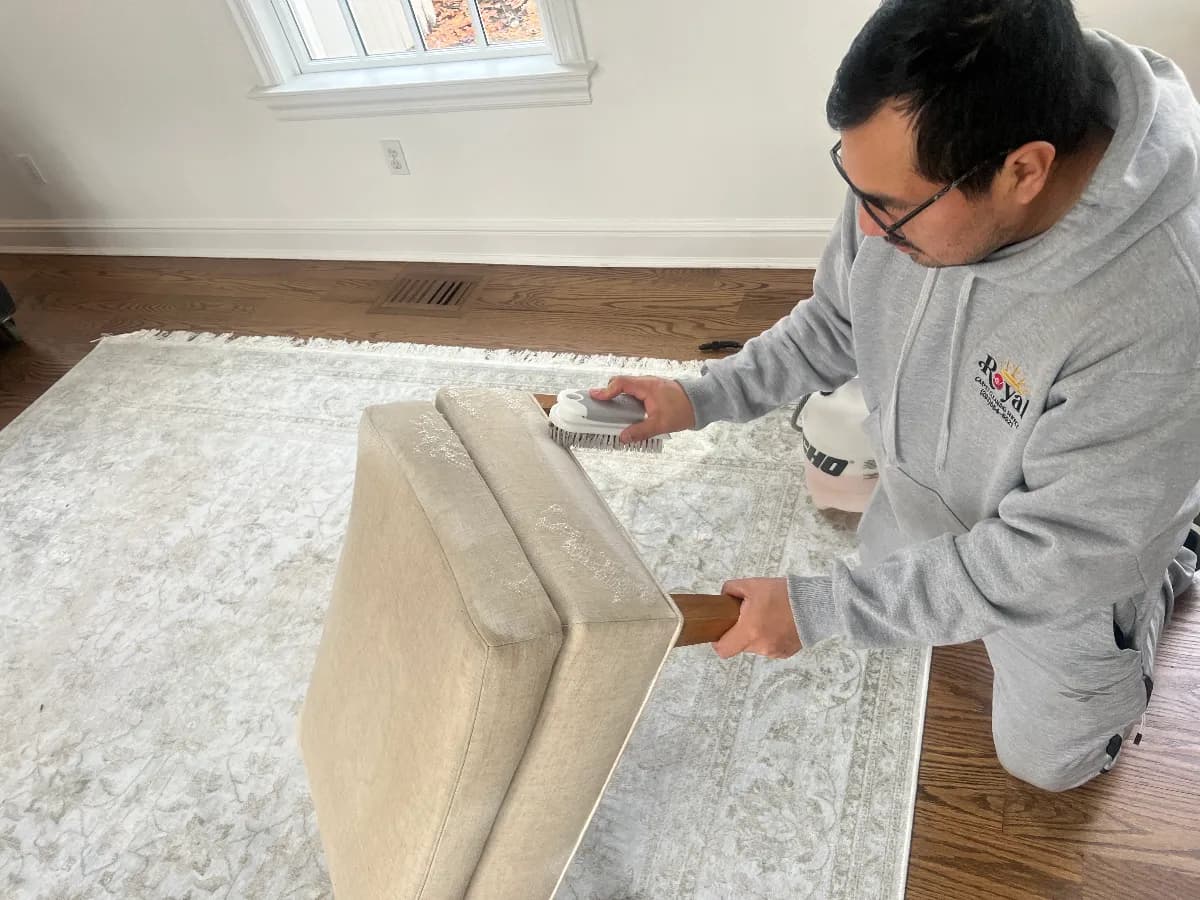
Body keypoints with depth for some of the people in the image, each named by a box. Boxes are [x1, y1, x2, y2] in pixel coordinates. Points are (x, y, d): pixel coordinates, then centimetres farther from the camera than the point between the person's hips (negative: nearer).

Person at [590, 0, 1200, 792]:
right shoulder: (916, 173, -25)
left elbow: (1045, 564, -33)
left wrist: (818, 608, -30)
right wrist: (703, 398, -15)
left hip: (1066, 569, -4)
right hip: (920, 504, 5)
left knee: (1048, 758, 23)